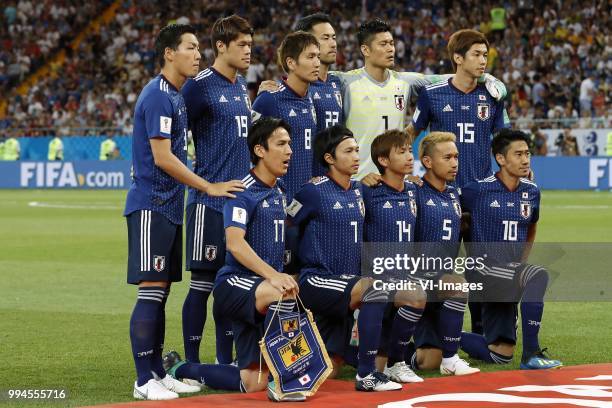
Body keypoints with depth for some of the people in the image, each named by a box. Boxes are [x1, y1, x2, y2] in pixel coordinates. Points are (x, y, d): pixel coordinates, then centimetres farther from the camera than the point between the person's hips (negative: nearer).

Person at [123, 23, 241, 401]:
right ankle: (145, 380, -6)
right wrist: (209, 188, -15)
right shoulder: (158, 96, -14)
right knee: (151, 291, -8)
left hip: (169, 207, 9)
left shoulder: (177, 95, 15)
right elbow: (162, 158, -19)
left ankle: (158, 372, 15)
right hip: (151, 206, -9)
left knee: (161, 291, 11)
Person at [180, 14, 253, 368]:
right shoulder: (201, 86, -9)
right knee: (203, 282, -4)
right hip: (210, 201, -8)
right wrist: (206, 184, -9)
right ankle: (192, 364, 2)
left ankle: (226, 362, 17)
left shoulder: (241, 86, 14)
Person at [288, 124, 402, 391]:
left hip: (344, 284, 8)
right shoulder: (314, 191, -9)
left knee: (328, 371, 3)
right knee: (375, 288, -33)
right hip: (316, 280, -8)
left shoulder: (357, 191, 13)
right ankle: (366, 375, -28)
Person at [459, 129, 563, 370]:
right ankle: (530, 354, -29)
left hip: (512, 272, 6)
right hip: (485, 270, -6)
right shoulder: (478, 190, -10)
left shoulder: (531, 191, 6)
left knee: (500, 355, 6)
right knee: (538, 276, -33)